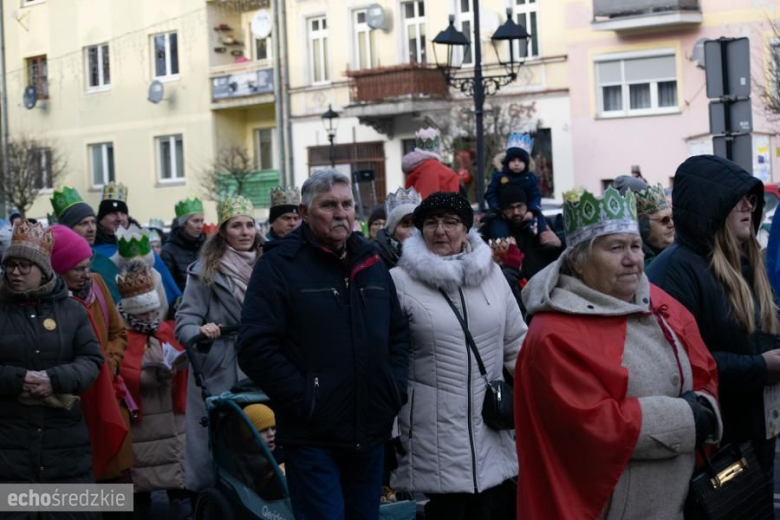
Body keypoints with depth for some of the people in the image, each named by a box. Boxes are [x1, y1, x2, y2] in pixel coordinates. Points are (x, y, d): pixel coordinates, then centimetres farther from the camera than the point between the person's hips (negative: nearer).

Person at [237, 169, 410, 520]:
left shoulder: (371, 264, 13)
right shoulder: (279, 265, -7)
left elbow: (399, 334, 22)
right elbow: (255, 348, -16)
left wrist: (396, 388, 7)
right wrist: (304, 399, -18)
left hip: (371, 434, 6)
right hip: (312, 437, -6)